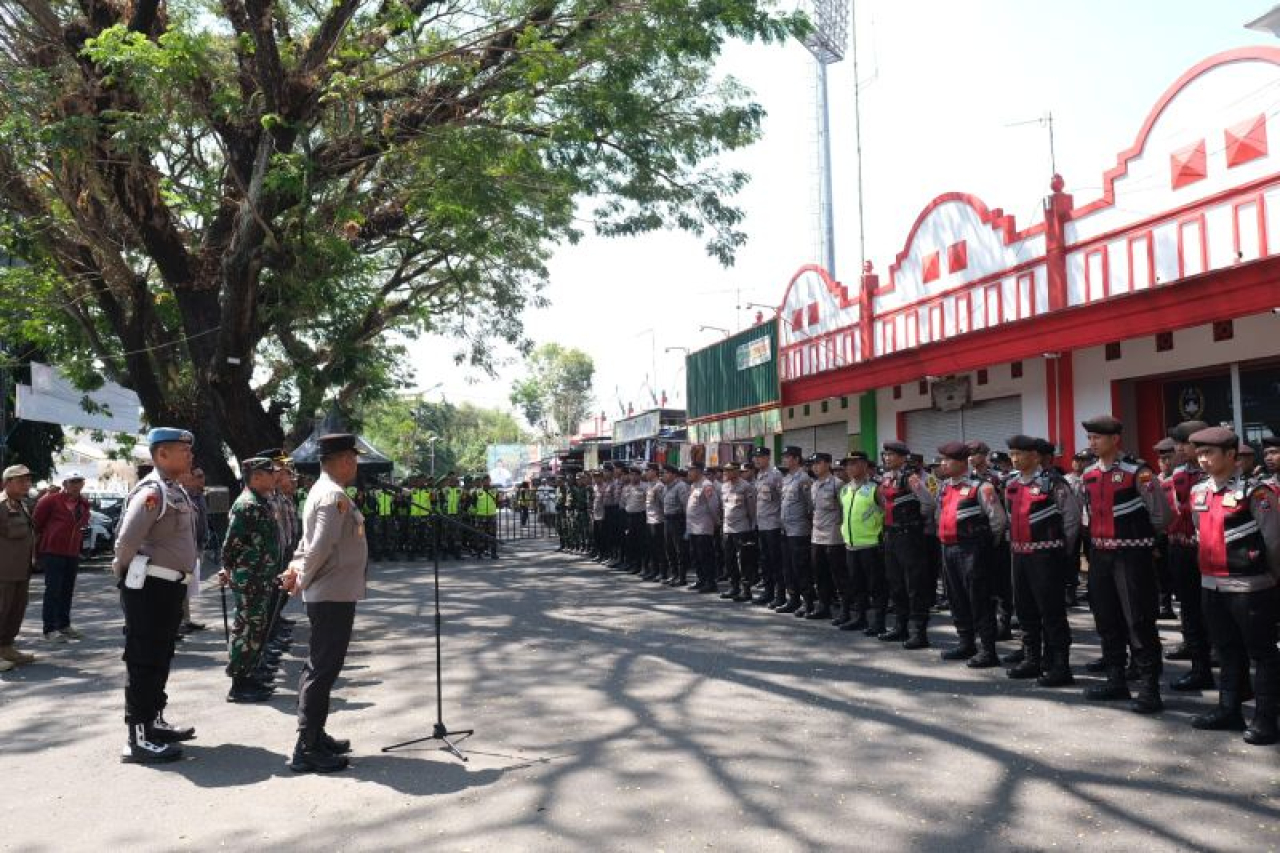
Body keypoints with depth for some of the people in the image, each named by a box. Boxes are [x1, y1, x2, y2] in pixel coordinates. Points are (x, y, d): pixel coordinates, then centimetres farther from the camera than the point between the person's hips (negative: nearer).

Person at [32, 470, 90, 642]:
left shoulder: (83, 504, 10)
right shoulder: (51, 500, -9)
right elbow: (36, 523, -5)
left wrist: (77, 547, 15)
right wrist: (37, 550, -3)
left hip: (72, 553, 6)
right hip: (52, 552, -6)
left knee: (67, 590, 12)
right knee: (53, 590, -6)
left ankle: (64, 625, 21)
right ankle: (50, 629, -2)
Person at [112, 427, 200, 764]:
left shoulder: (177, 491, 14)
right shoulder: (151, 491, -18)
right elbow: (127, 540, -22)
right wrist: (127, 575, -7)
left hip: (170, 586, 10)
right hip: (148, 588, -10)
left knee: (161, 658, 18)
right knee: (143, 661, -4)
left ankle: (154, 722, 30)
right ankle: (138, 739, 2)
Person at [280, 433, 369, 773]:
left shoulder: (321, 491, 14)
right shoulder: (334, 496, -19)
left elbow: (309, 542, 17)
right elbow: (319, 547, -23)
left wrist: (295, 571, 5)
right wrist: (302, 581, -10)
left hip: (327, 595, 10)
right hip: (335, 595, -10)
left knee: (320, 668, 16)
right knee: (322, 670, -5)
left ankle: (315, 736, 27)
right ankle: (307, 749, 0)